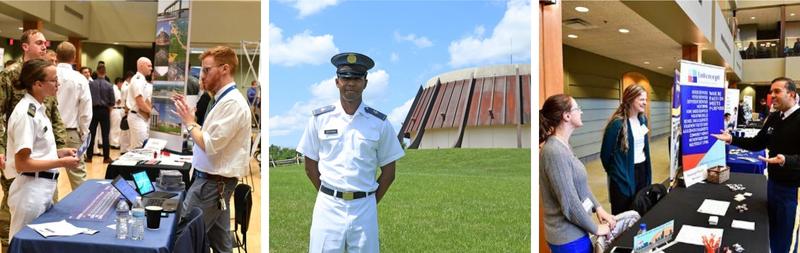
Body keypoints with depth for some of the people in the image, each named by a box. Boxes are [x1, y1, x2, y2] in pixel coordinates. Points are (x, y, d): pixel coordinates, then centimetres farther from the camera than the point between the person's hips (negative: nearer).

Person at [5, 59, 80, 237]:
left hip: (43, 189, 9)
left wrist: (60, 153, 5)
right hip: (31, 191, -9)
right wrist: (61, 163, -17)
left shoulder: (37, 109, 10)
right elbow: (22, 164, -21)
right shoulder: (26, 114, -18)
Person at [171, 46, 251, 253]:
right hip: (216, 180, 10)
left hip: (212, 182, -10)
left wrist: (189, 122, -10)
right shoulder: (225, 99, 13)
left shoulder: (232, 102, -19)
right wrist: (189, 115, 6)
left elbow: (210, 145, -22)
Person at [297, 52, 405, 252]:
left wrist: (369, 202, 6)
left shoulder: (380, 123, 3)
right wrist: (330, 197, 7)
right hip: (328, 206, 0)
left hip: (364, 207, 0)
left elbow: (388, 172, 8)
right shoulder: (320, 119, 5)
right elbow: (310, 167, 10)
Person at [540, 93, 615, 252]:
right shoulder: (555, 152, -25)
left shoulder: (563, 146, 6)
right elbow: (569, 203, -24)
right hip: (568, 238, -9)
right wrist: (595, 229, -12)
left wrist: (598, 208, 4)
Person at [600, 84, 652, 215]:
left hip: (642, 170, 7)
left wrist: (645, 168, 18)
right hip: (624, 174, -7)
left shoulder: (643, 119, 5)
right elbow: (605, 153, -11)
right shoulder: (617, 123, -18)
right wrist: (614, 172, 4)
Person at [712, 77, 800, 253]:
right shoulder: (774, 118, 7)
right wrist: (732, 139, 2)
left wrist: (786, 160, -45)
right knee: (772, 231, 19)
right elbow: (757, 143, 14)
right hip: (773, 182, 8)